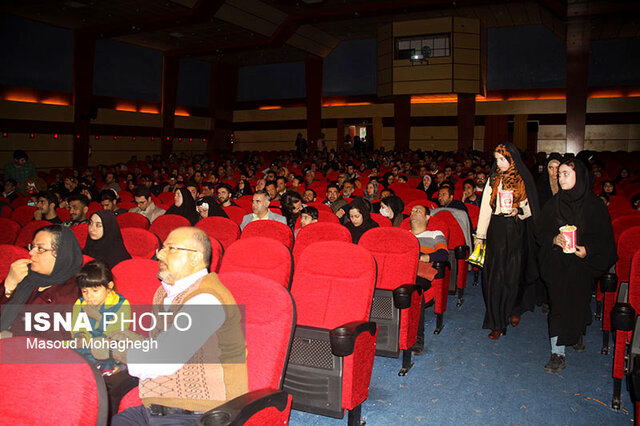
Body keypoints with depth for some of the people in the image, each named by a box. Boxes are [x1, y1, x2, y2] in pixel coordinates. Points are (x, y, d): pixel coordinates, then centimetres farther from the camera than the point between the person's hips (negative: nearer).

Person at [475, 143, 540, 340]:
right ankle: (497, 323, 5)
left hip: (517, 232, -2)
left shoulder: (523, 180, 3)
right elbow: (485, 207, 6)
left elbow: (530, 209, 7)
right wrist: (480, 234, 2)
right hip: (496, 231, 2)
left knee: (513, 274, 1)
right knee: (495, 275, -1)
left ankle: (515, 309, 28)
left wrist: (518, 211, -14)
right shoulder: (493, 179, 8)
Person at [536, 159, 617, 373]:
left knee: (578, 303, 7)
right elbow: (540, 232, 5)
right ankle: (558, 354, 7)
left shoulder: (594, 205, -3)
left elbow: (604, 238, 0)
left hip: (581, 263, -1)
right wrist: (554, 239, -15)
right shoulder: (553, 203, 4)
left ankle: (577, 334, 35)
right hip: (557, 264, 1)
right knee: (559, 305, -1)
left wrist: (588, 249, -17)